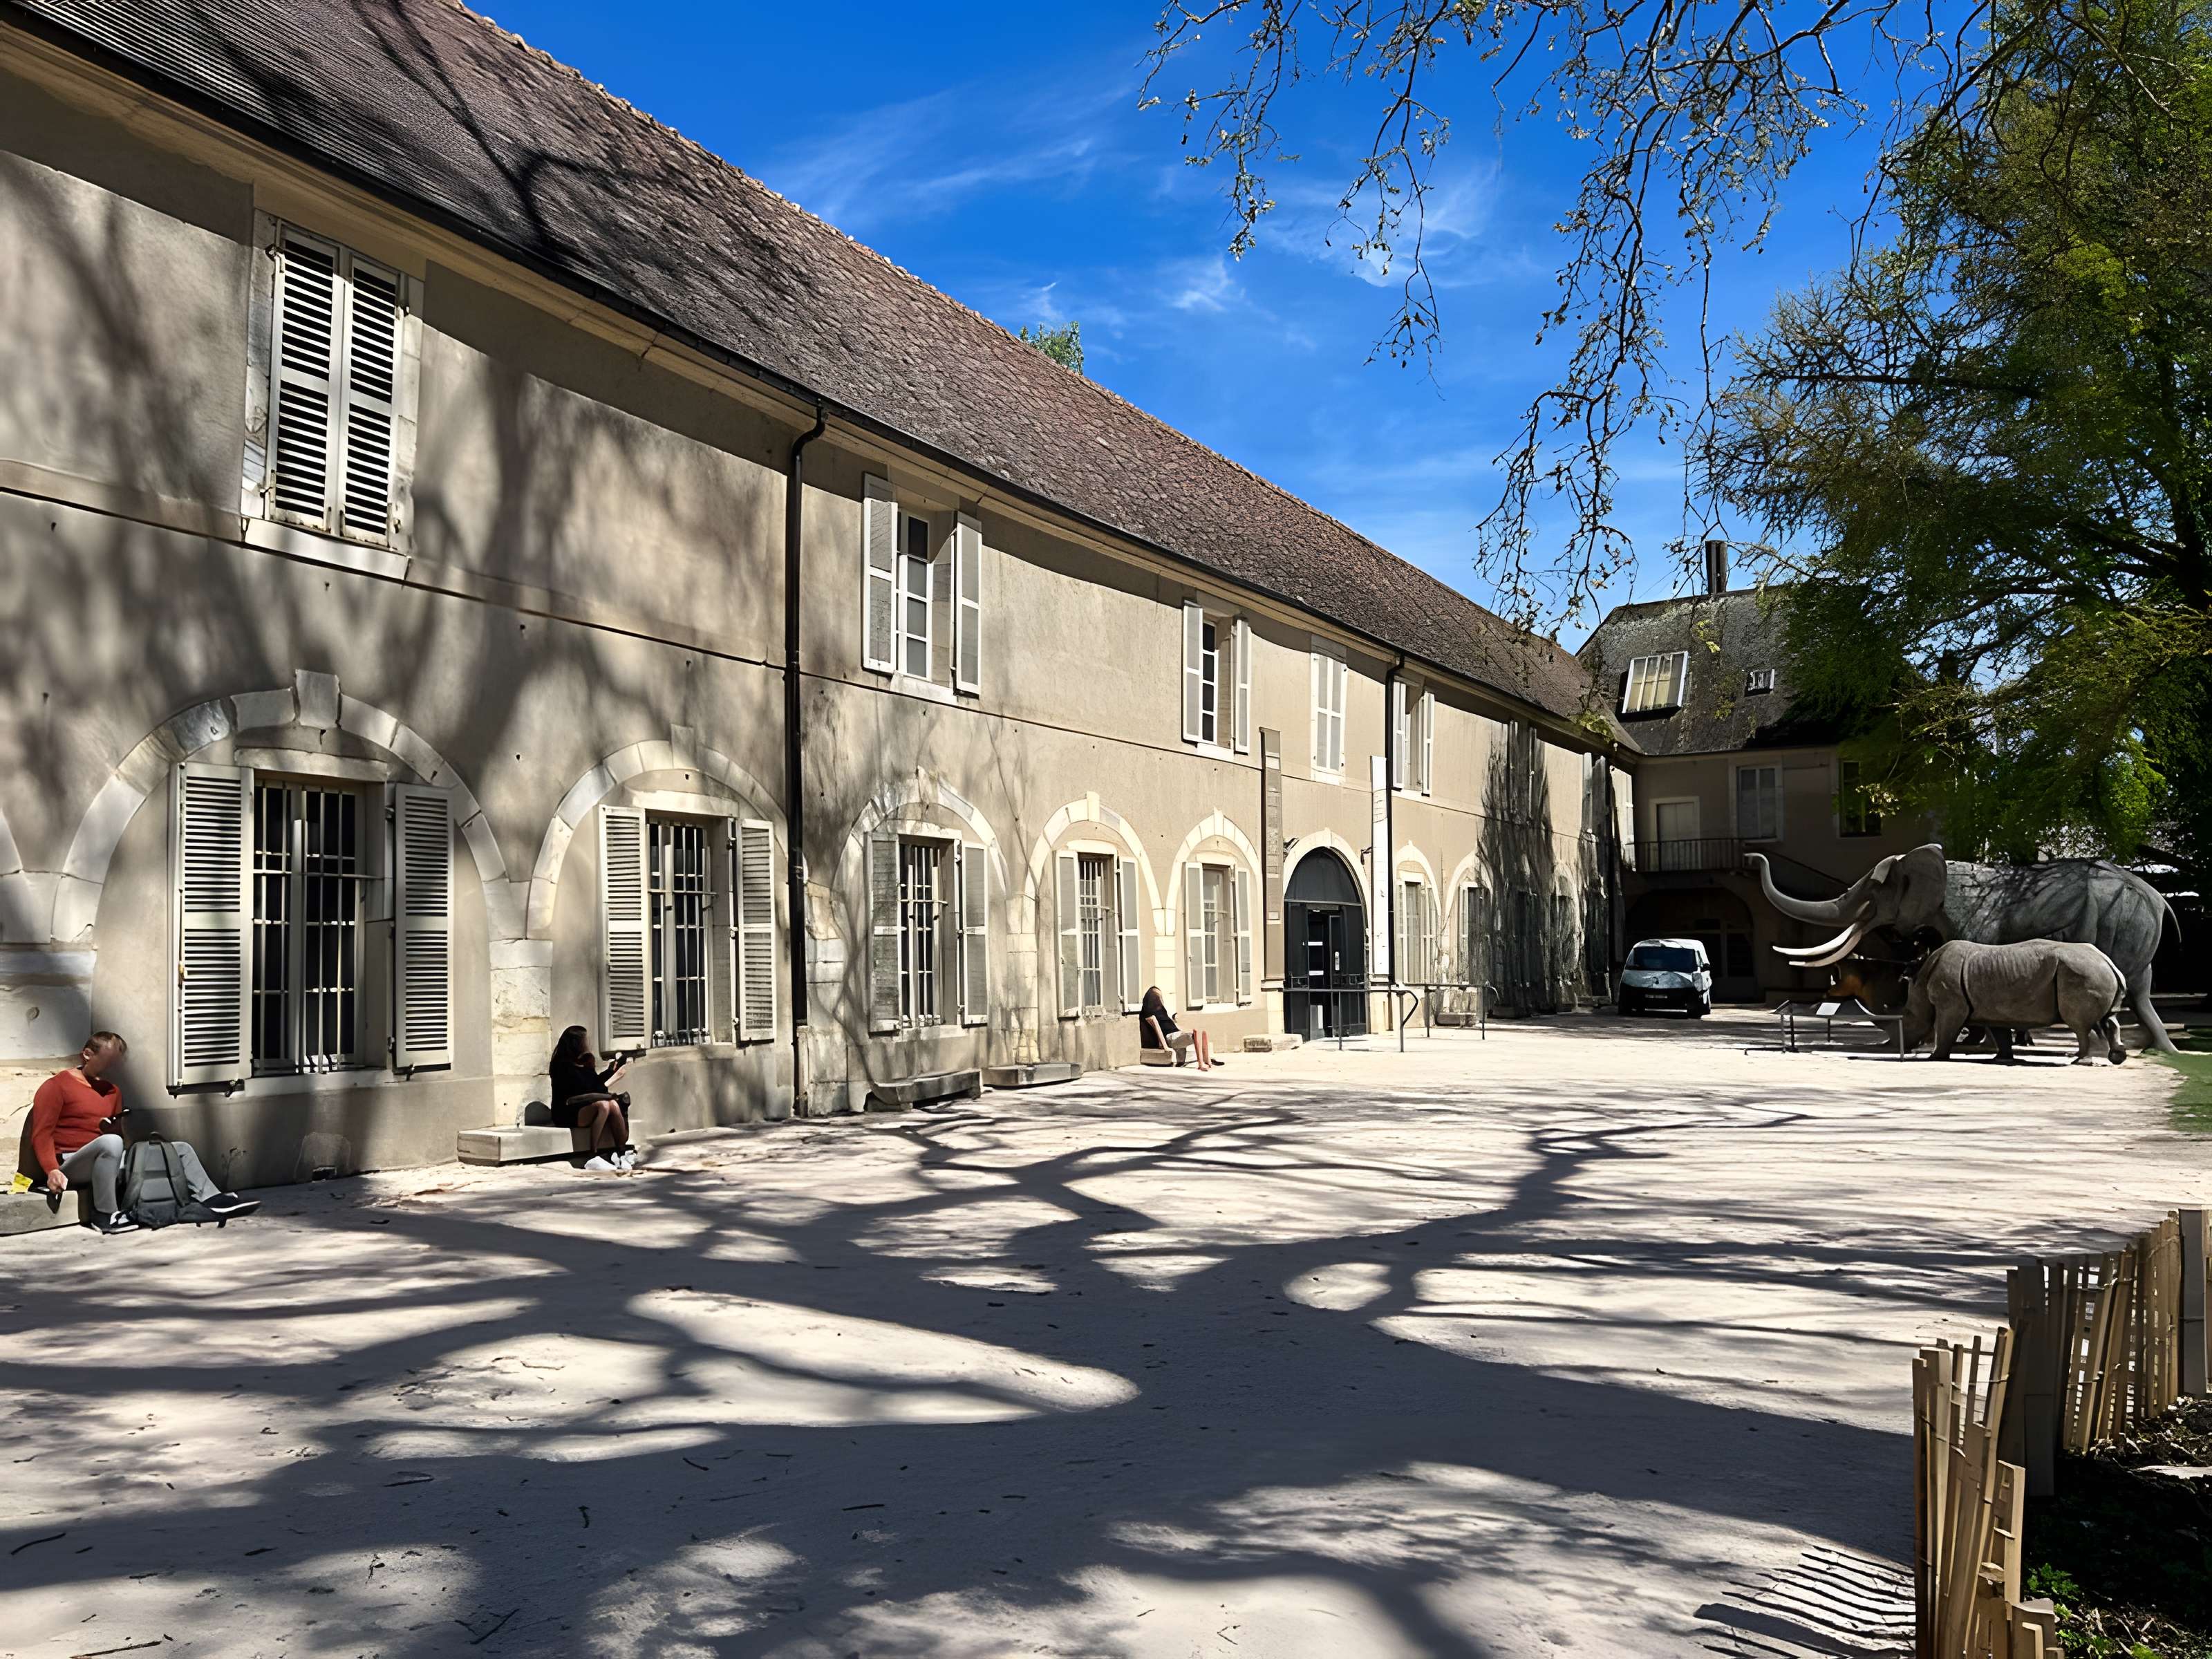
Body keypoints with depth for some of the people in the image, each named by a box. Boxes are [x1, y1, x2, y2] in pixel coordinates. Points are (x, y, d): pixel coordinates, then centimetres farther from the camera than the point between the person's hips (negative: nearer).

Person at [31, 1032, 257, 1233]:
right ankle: (105, 1214, -34)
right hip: (72, 1164, -8)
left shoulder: (113, 1090, 21)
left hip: (107, 1160, 8)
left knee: (181, 1149, 2)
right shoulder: (56, 1086, -1)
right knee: (110, 1142, -41)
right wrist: (52, 1170, -24)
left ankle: (213, 1200, -6)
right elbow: (42, 1134, -10)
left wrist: (119, 1127, 3)